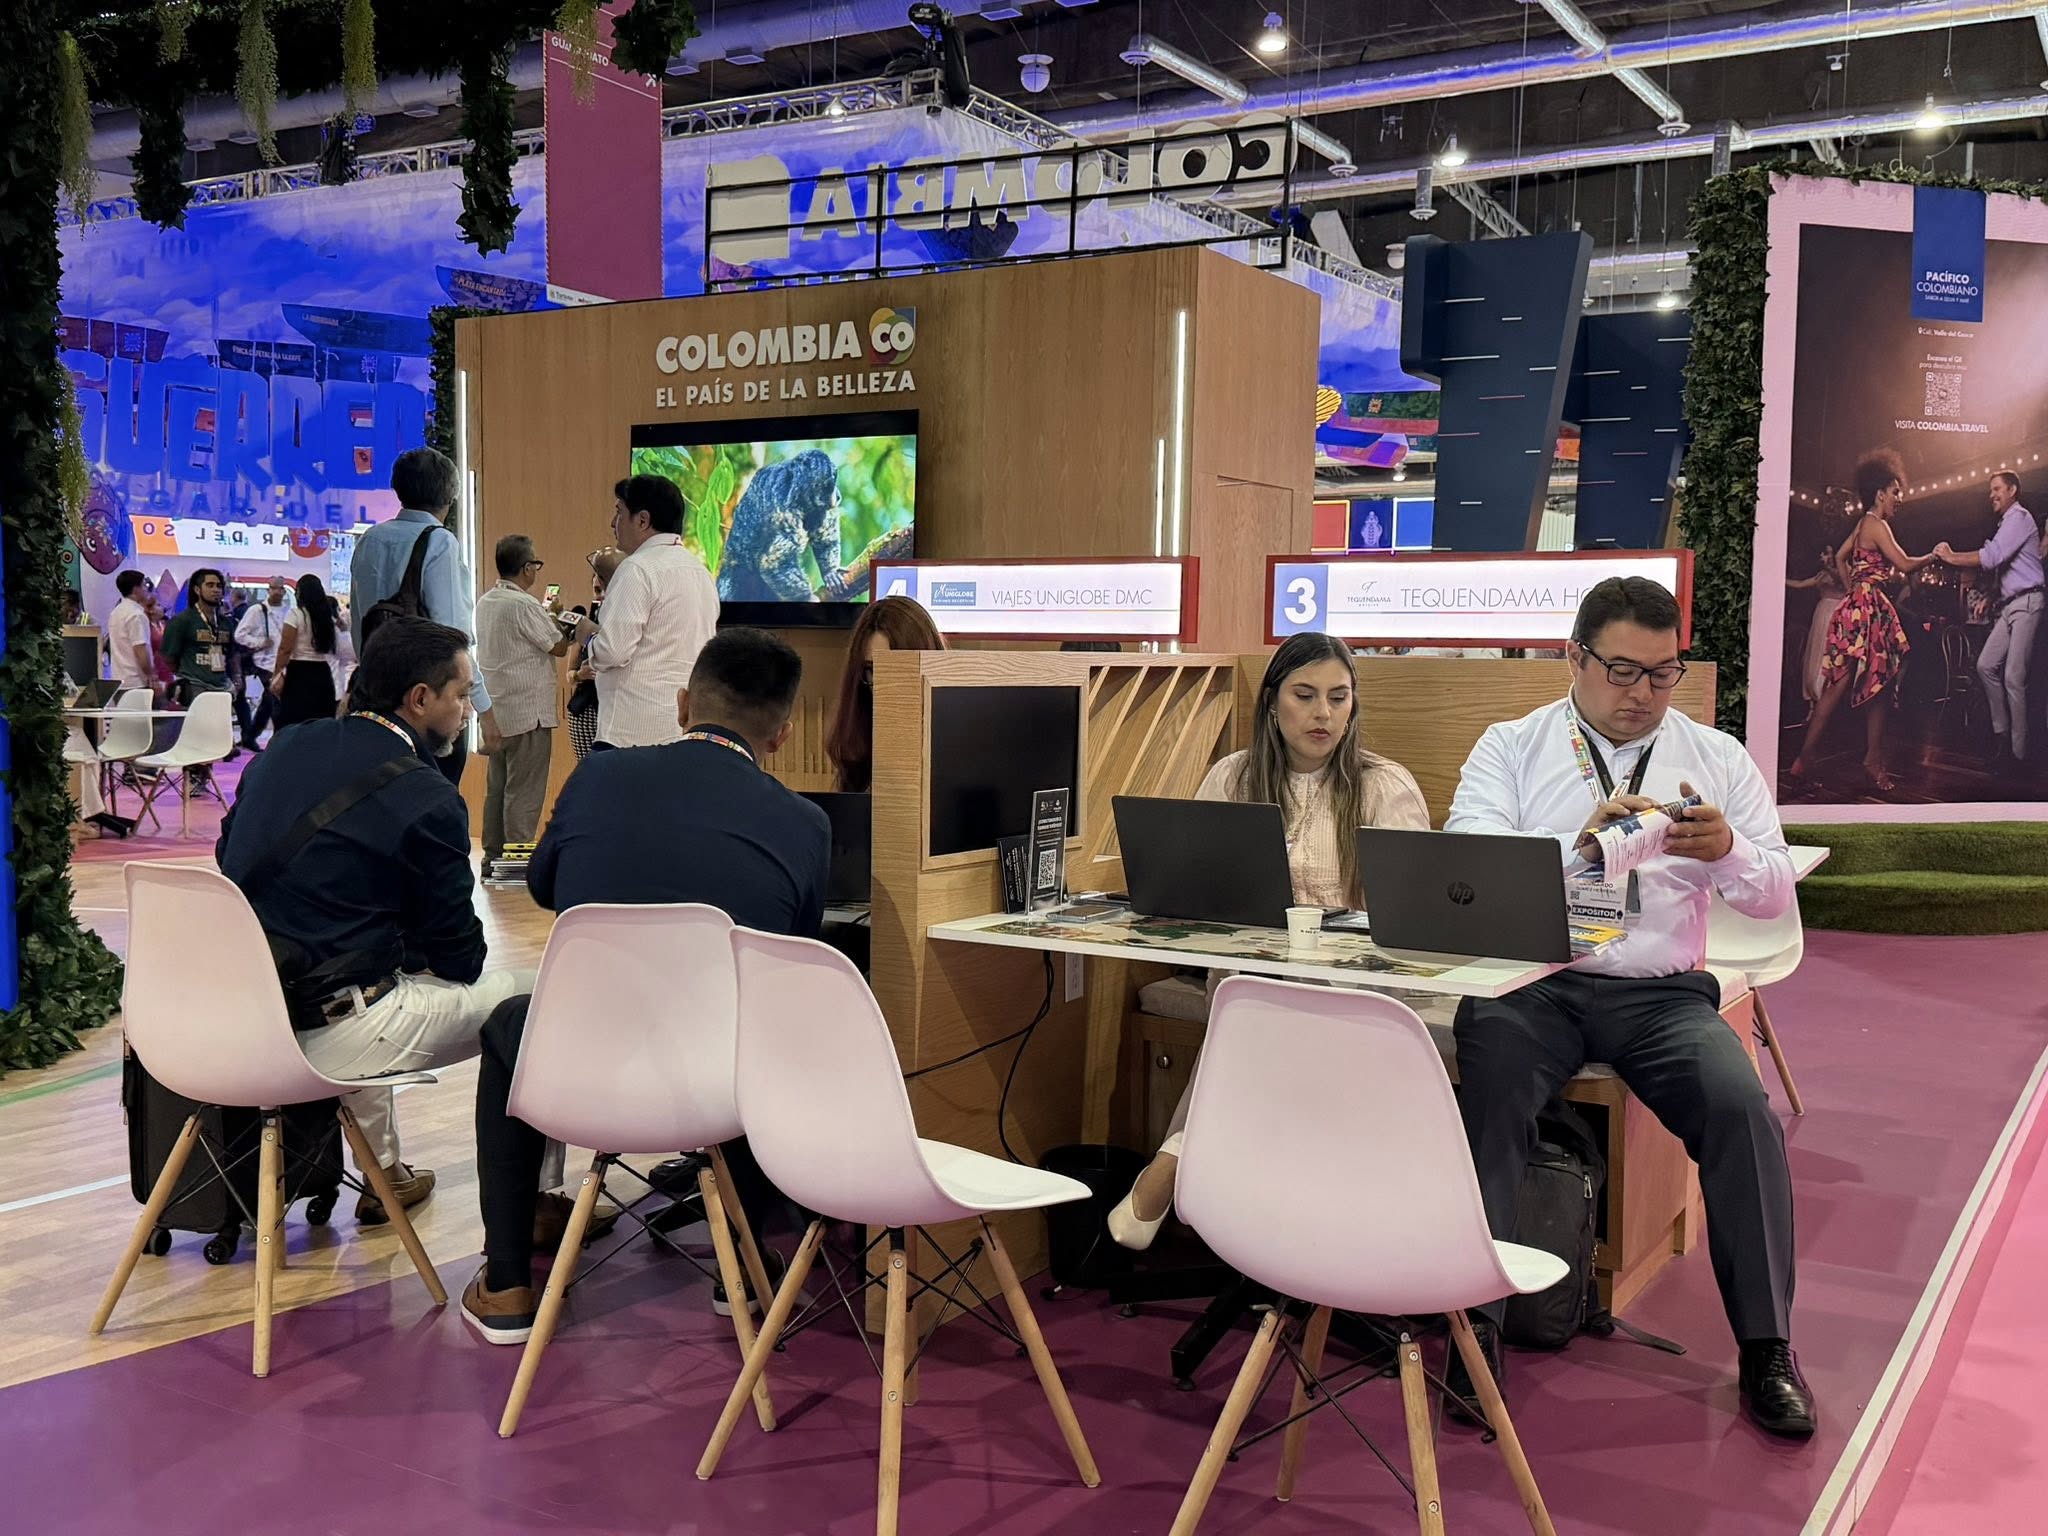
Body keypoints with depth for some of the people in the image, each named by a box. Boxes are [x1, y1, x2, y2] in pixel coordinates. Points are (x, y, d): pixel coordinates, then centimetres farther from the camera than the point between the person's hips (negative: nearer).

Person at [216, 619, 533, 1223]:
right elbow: (459, 957, -6)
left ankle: (384, 1173, 46)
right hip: (330, 1037, -8)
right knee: (533, 997, 6)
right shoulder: (428, 803, -14)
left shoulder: (285, 747, 6)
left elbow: (230, 862, 18)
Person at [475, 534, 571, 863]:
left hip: (495, 711, 8)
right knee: (524, 792, -4)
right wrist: (554, 620, 8)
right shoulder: (525, 605, -17)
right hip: (528, 712, -8)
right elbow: (559, 647, -9)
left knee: (496, 788, 13)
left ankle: (493, 854, 18)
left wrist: (544, 617, 15)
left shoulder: (484, 602, 8)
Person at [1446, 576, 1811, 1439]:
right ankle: (1478, 1326, -20)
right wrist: (1580, 840, -26)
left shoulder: (1718, 758, 13)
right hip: (1532, 981, -2)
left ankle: (1767, 1350, -9)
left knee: (1742, 1108, -24)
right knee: (1490, 1095, -30)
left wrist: (1726, 850, -15)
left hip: (1662, 992, 2)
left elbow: (1774, 894, 9)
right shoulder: (1510, 748, 7)